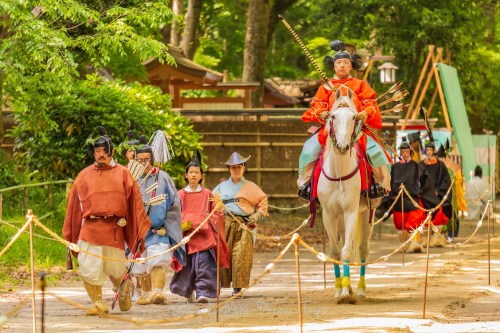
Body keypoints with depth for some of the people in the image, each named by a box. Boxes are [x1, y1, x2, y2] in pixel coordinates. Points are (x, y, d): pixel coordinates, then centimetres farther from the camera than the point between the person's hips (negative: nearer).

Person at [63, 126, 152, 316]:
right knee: (88, 269, -7)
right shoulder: (84, 176, 11)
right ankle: (98, 304, 8)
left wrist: (140, 232, 3)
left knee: (116, 268, 3)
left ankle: (124, 291, 35)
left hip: (114, 229, -1)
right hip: (89, 228, 1)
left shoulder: (122, 174, 8)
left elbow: (135, 203, 8)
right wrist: (70, 235, 13)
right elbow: (74, 205, 15)